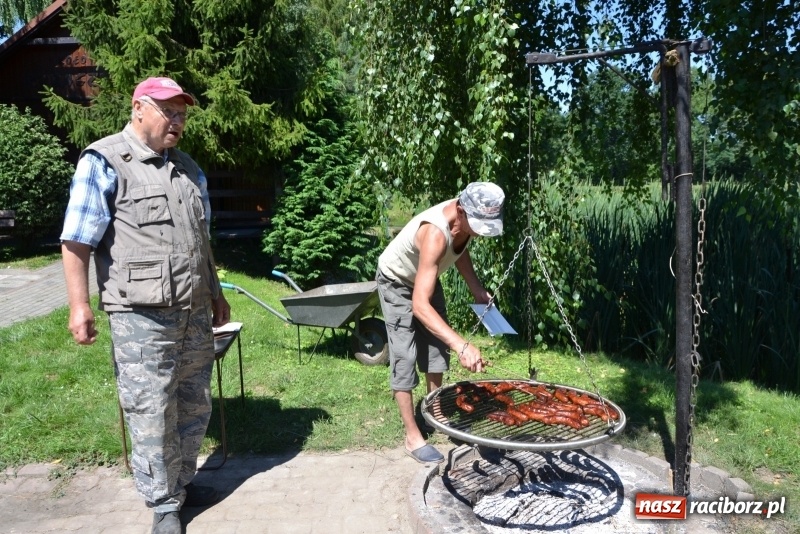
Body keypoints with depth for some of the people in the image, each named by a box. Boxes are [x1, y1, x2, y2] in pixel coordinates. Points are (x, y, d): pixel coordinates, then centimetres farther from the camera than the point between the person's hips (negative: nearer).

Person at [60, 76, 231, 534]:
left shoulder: (189, 169, 16)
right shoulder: (103, 162, -5)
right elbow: (77, 241, -9)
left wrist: (216, 293, 22)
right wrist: (80, 304, -14)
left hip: (195, 314, 7)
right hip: (142, 317, -6)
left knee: (195, 405, 14)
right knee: (151, 414, 2)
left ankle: (183, 482, 34)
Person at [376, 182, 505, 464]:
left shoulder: (467, 219, -20)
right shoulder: (436, 233, -43)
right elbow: (420, 304, -48)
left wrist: (476, 288, -7)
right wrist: (462, 345, -56)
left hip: (425, 276, 8)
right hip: (397, 282, -7)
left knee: (436, 347, 13)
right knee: (404, 358, -9)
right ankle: (413, 438, 2)